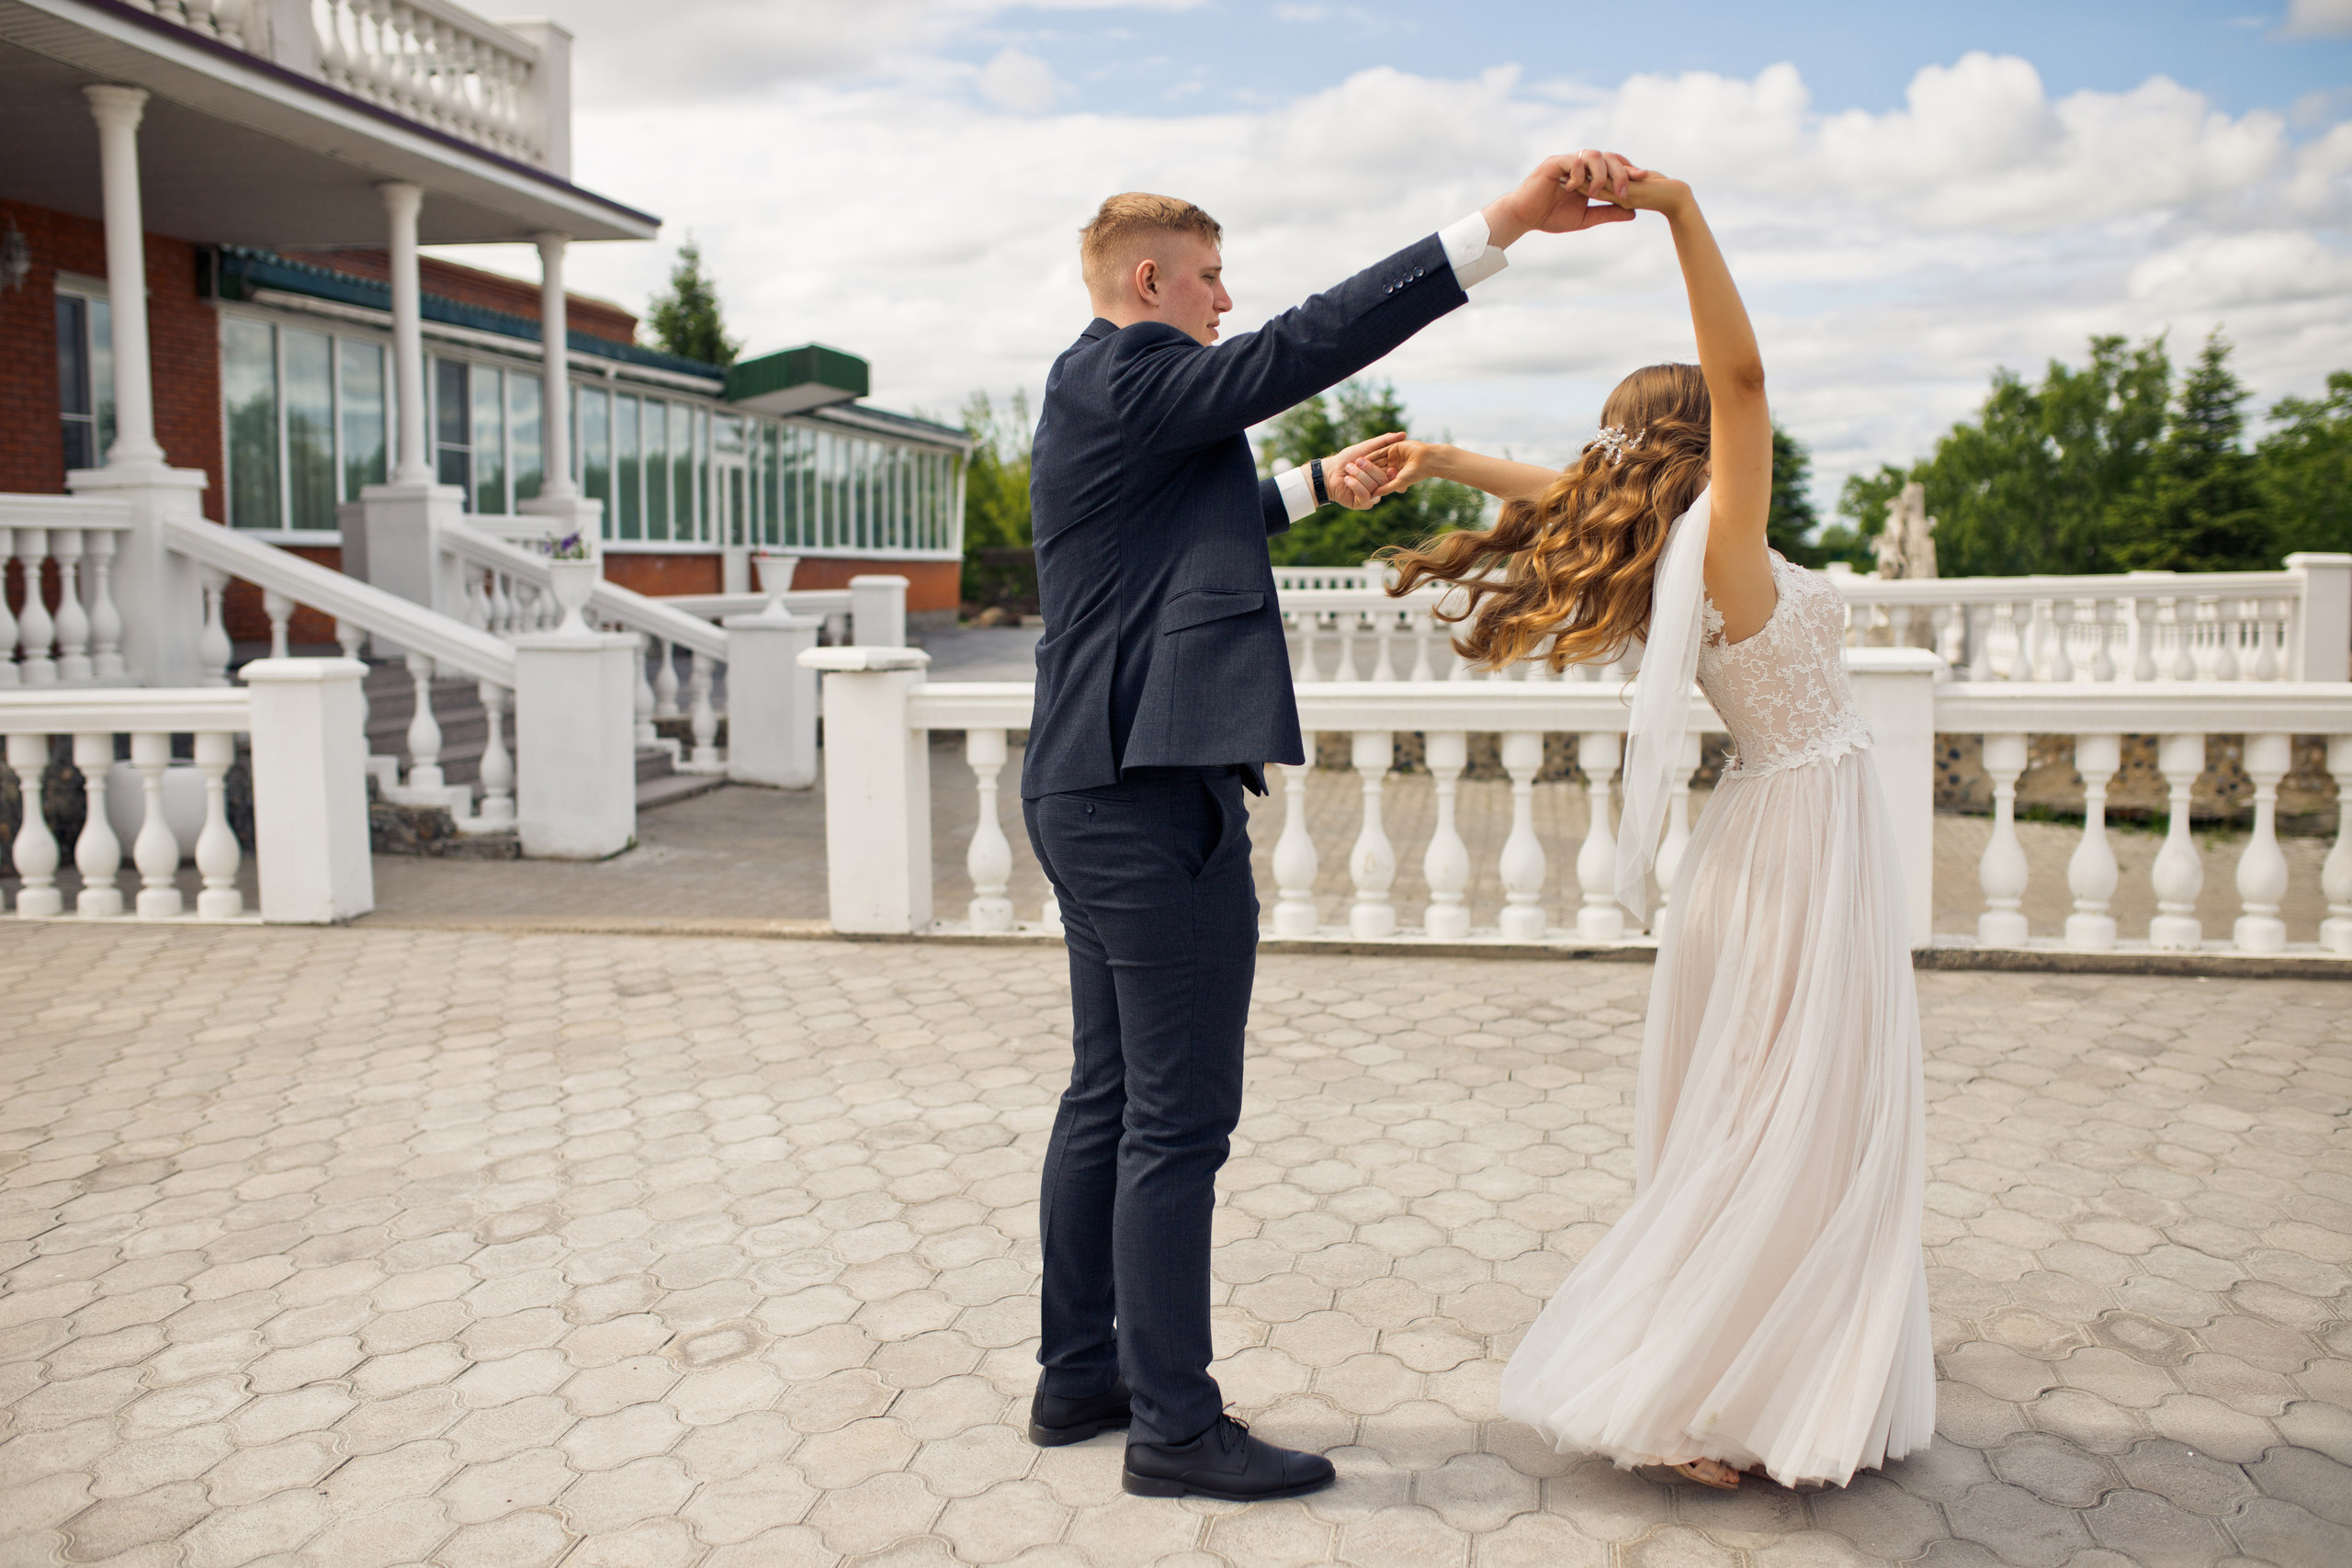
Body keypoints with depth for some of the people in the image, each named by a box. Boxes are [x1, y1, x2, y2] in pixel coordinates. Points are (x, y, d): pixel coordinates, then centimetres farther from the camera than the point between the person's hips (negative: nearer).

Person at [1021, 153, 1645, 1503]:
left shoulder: (1098, 397, 22)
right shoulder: (1123, 374, -10)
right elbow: (1304, 344, -21)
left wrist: (1314, 487, 43)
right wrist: (1506, 224, -23)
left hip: (1100, 791, 11)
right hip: (1155, 796, -11)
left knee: (1111, 1099, 15)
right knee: (1179, 1115, -4)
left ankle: (1079, 1375, 26)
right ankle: (1174, 1424, 8)